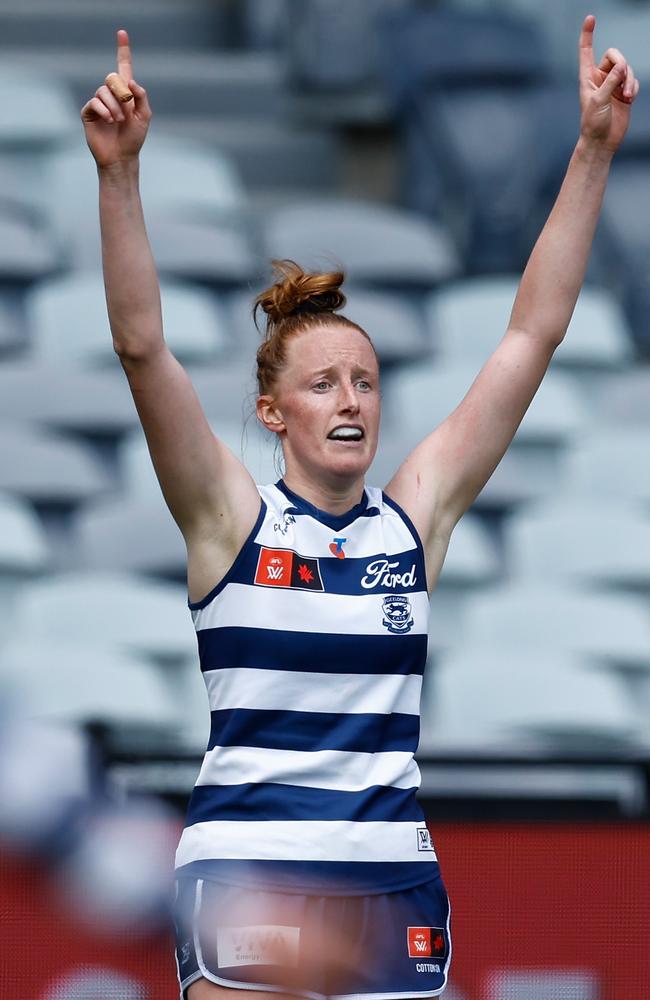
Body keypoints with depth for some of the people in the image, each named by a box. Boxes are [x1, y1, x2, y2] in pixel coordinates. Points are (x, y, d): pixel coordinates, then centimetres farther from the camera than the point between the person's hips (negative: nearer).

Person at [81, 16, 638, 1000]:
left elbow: (534, 333, 5)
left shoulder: (418, 511, 7)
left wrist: (595, 151, 1)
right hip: (245, 869, -3)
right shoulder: (232, 516, 0)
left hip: (393, 873, 3)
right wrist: (118, 172, -22)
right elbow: (141, 346, -12)